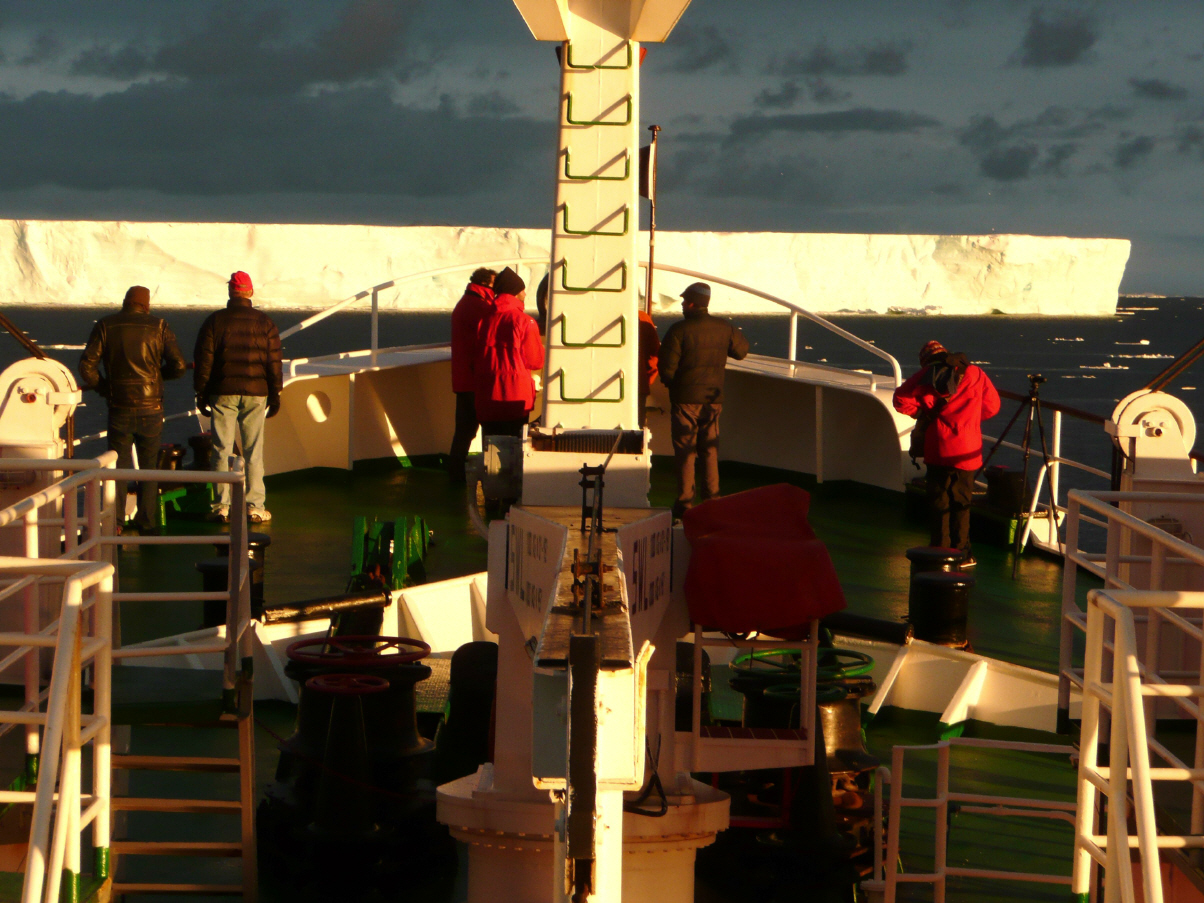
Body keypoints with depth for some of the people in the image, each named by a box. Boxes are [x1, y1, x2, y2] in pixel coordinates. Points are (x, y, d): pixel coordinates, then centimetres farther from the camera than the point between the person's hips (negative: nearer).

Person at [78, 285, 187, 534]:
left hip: (119, 409, 0)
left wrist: (103, 387, 10)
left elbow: (86, 366, -6)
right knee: (148, 466, 12)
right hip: (151, 408, 0)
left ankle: (115, 521, 2)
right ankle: (146, 522, 12)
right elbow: (178, 366, -5)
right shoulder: (159, 326, 0)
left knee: (118, 466, 9)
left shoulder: (105, 325, 1)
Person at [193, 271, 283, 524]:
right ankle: (255, 506, 2)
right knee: (254, 452, 4)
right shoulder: (265, 323, 3)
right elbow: (274, 362, 3)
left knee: (222, 450, 3)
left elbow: (203, 360, -1)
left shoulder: (215, 321, -1)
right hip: (255, 394, 1)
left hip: (223, 394, -1)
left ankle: (222, 505, 2)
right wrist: (275, 395, 8)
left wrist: (201, 393, 5)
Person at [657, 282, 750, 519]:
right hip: (714, 399, 4)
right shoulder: (723, 328, 0)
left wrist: (671, 384, 6)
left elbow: (666, 367, -14)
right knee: (710, 451, 12)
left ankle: (684, 502, 1)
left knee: (685, 451, 2)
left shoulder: (679, 330, -14)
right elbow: (741, 350, 15)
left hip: (686, 400, -4)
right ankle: (711, 501, 12)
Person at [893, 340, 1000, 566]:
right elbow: (992, 406, 11)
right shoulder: (974, 373, 6)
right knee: (961, 502, 8)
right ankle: (960, 553, 9)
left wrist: (921, 412, 12)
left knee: (938, 502, 8)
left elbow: (901, 400, -5)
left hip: (937, 451, 0)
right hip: (966, 452, 0)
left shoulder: (926, 376, 3)